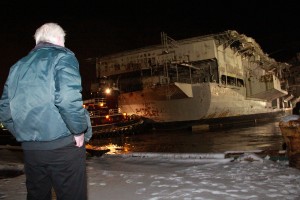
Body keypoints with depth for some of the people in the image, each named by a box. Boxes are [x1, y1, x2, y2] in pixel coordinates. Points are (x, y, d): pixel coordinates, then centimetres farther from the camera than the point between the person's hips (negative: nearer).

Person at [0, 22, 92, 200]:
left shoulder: (18, 66, 15)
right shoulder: (62, 57, -4)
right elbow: (68, 99, -21)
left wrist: (24, 134, 19)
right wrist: (80, 130, -10)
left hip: (30, 148, 6)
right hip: (63, 145, -6)